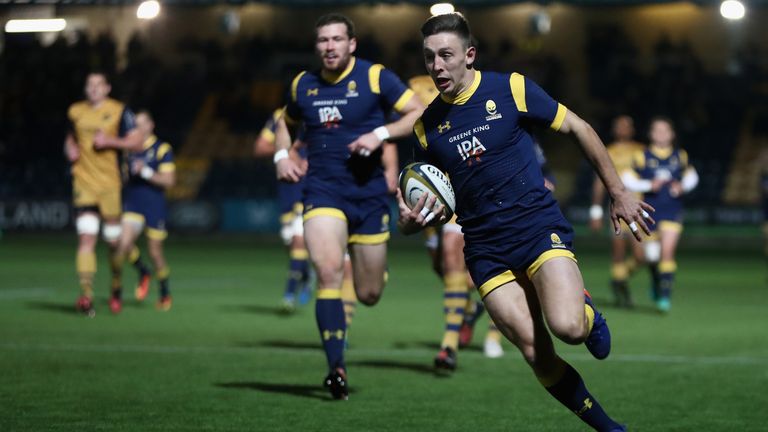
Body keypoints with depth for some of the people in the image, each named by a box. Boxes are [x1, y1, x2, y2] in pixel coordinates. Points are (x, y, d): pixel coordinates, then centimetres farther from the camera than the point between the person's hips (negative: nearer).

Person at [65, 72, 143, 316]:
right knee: (86, 238, -14)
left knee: (114, 241, 8)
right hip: (84, 184, 1)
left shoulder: (119, 111, -1)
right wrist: (70, 149, 6)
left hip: (110, 184, -1)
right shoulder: (75, 112, 10)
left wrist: (110, 141, -16)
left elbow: (137, 143, -4)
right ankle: (86, 295, -20)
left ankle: (116, 290, 31)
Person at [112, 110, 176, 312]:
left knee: (155, 252, 3)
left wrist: (146, 172, -20)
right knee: (124, 244, -19)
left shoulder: (162, 149, -5)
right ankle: (142, 273, 10)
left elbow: (169, 180, -11)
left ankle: (165, 293, 23)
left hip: (155, 206, -3)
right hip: (132, 204, 3)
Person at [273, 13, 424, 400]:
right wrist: (282, 154, 8)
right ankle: (336, 368, -22)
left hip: (368, 192, -1)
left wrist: (381, 133, -21)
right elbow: (286, 121, 27)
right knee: (329, 272, -24)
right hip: (322, 191, 1)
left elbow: (420, 113, -8)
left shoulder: (375, 77, -4)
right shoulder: (303, 85, 7)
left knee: (369, 295, 6)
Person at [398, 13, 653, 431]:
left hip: (539, 227, -3)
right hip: (485, 249, 3)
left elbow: (578, 129, 5)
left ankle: (588, 311, 11)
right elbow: (433, 200, 16)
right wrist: (411, 221, -7)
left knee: (567, 327, -26)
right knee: (537, 355, -7)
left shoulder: (510, 89, -5)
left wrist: (618, 193, 6)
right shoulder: (427, 125, 6)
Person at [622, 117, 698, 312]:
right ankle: (656, 281, 39)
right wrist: (649, 185, -14)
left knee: (667, 251, -14)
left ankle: (665, 296, -13)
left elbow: (691, 176, 19)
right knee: (652, 254, 6)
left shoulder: (680, 156, 5)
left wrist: (682, 186, -2)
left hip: (673, 211, 0)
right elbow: (627, 179, -1)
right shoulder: (643, 156, -1)